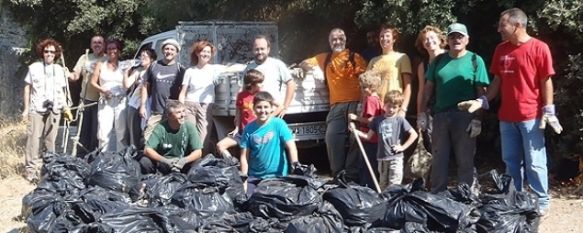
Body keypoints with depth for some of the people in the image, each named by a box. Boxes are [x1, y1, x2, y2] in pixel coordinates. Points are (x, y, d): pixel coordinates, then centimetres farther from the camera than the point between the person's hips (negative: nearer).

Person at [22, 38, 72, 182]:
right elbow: (27, 88, 5)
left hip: (54, 110, 3)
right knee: (34, 139, -4)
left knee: (50, 140, 6)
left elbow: (63, 89, 15)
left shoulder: (60, 70, 10)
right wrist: (26, 108, 0)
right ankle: (31, 170, 1)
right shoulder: (34, 67, 2)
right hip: (36, 109, -2)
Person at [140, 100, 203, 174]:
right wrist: (165, 161, -29)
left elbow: (198, 152, -8)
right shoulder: (160, 127, -11)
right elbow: (147, 150, -16)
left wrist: (184, 160, -27)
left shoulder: (189, 127, -8)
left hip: (182, 164, 0)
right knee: (144, 162, -27)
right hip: (162, 163, 0)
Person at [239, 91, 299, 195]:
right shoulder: (249, 128, -1)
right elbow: (244, 156, 1)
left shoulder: (278, 124, -9)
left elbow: (291, 146, -15)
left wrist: (295, 165, -30)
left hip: (277, 176, -2)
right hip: (254, 177, 3)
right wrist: (244, 178, -4)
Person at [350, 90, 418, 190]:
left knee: (394, 186, -7)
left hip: (395, 158, -4)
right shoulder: (377, 120, 7)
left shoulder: (400, 120, -4)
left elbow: (414, 134, -6)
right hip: (382, 157, 4)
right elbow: (368, 136, 9)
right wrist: (355, 130, -2)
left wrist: (403, 147, -8)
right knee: (382, 185, 13)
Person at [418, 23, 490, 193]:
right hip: (441, 115, 4)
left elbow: (481, 92, -5)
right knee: (438, 160, 10)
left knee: (465, 160, 4)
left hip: (465, 117, -4)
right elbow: (429, 87, 12)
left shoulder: (475, 60, -2)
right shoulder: (439, 60, 10)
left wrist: (477, 119, -11)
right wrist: (422, 112, 5)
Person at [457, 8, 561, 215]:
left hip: (531, 116, -5)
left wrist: (548, 111, -10)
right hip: (506, 117, 6)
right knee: (511, 161, 11)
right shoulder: (501, 50, 9)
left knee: (534, 163, 0)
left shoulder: (539, 48, -7)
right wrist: (482, 101, 3)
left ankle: (542, 202, 12)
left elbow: (546, 81, -6)